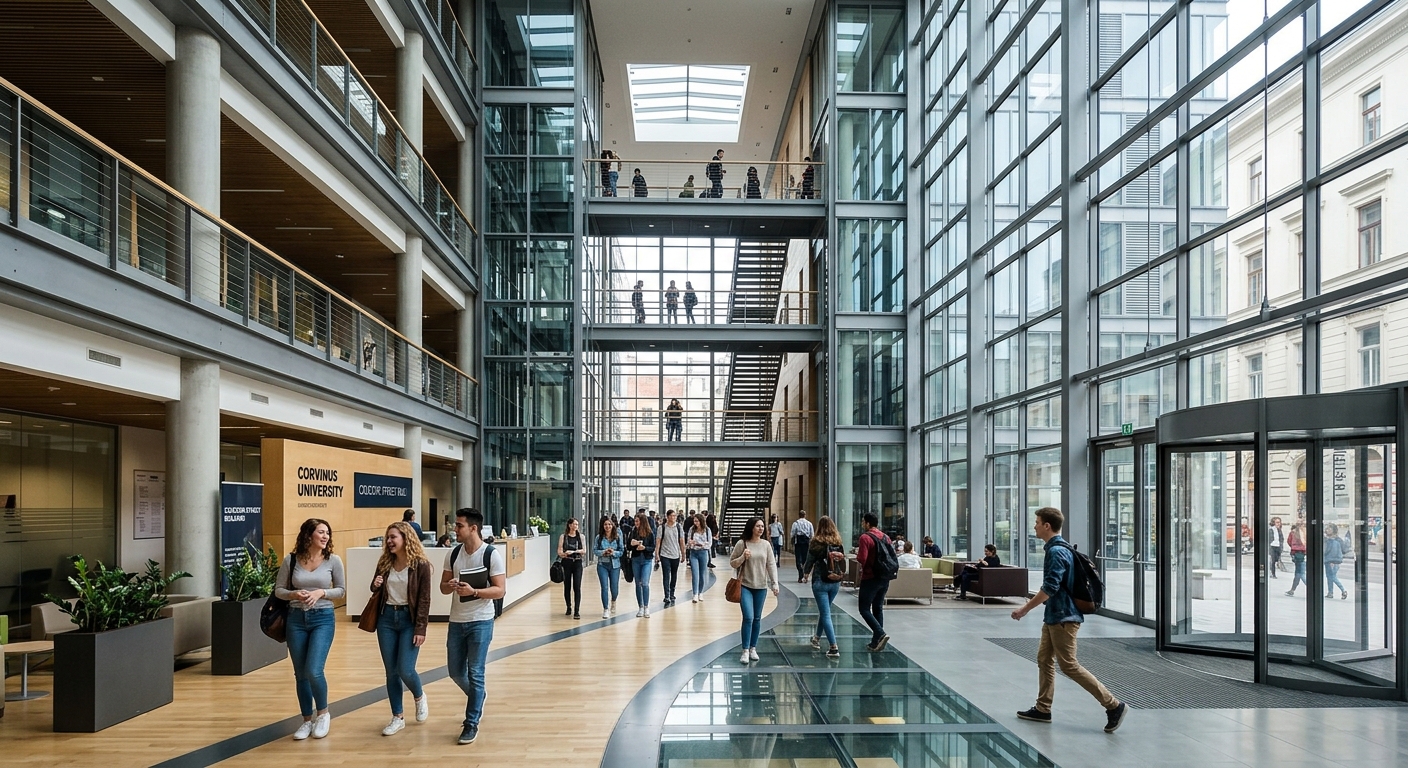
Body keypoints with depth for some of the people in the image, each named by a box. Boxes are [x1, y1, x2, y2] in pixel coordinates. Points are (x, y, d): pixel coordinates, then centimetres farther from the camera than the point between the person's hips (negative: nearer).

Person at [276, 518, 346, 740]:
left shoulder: (333, 560, -4)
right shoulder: (291, 561, -2)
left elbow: (341, 590, 4)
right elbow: (279, 590, 5)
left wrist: (321, 592, -14)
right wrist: (294, 594, -15)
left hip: (323, 619, -2)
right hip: (296, 619, 2)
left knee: (313, 670, -14)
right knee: (300, 674, 9)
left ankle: (323, 713, 11)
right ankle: (307, 720, 25)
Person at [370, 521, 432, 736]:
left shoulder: (420, 565, -10)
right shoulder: (384, 563, 4)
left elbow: (424, 600, -10)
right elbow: (376, 591, 17)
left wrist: (421, 629, -15)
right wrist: (375, 585, -7)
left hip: (409, 619, -5)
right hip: (386, 618, 5)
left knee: (405, 670, -9)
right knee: (391, 671, 7)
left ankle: (420, 697, 24)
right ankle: (398, 717, 19)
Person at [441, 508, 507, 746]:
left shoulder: (492, 554, -12)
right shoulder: (452, 554, 4)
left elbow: (499, 591, -13)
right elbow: (442, 586, 10)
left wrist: (474, 591, -27)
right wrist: (450, 586, -14)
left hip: (480, 622, -6)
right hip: (456, 621, 6)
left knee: (475, 673, -2)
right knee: (456, 672, 14)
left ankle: (471, 724, 9)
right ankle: (478, 699, 42)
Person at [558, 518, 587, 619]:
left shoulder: (581, 537, 7)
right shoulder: (563, 536, 4)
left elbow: (584, 550, 0)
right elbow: (559, 551, -2)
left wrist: (573, 551, -13)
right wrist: (564, 554, -24)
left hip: (577, 563, 0)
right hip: (566, 563, 0)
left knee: (577, 587, -9)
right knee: (567, 587, 8)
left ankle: (577, 611, -10)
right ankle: (569, 608, 27)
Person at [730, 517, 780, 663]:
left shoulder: (765, 545, 2)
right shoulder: (741, 544, -6)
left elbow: (771, 565, 4)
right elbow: (732, 563, -1)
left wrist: (775, 584, -1)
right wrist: (743, 557, -19)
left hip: (761, 587, 3)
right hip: (745, 586, -3)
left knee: (757, 619, 10)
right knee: (748, 617, -12)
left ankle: (753, 648, 22)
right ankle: (745, 651, -5)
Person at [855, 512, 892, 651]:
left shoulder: (865, 537, -14)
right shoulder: (885, 537, 9)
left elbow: (861, 559, -21)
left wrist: (857, 554, -1)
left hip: (870, 578, -7)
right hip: (884, 578, 7)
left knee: (864, 609, 0)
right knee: (878, 608, 14)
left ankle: (880, 634, -17)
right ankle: (876, 642, 14)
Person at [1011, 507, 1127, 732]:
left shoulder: (1056, 552, -20)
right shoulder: (1059, 548, 11)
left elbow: (1049, 589, -25)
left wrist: (1024, 609, -19)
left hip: (1062, 617, -10)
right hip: (1054, 616, 10)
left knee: (1069, 665, -5)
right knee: (1044, 660, 13)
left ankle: (1113, 705, -1)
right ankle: (1042, 709, 20)